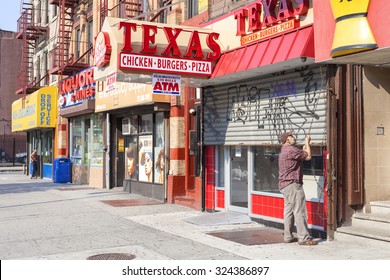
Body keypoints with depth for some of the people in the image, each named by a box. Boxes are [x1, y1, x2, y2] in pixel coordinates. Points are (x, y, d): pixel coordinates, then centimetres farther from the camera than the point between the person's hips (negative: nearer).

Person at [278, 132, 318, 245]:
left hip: (284, 185, 11)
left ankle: (288, 236, 15)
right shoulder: (291, 150, -15)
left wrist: (304, 147, 21)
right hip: (292, 184, -11)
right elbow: (308, 156, -10)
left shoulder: (283, 151, 18)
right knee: (300, 211, -8)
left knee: (289, 211, 12)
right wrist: (307, 143, 1)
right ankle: (304, 238, -6)